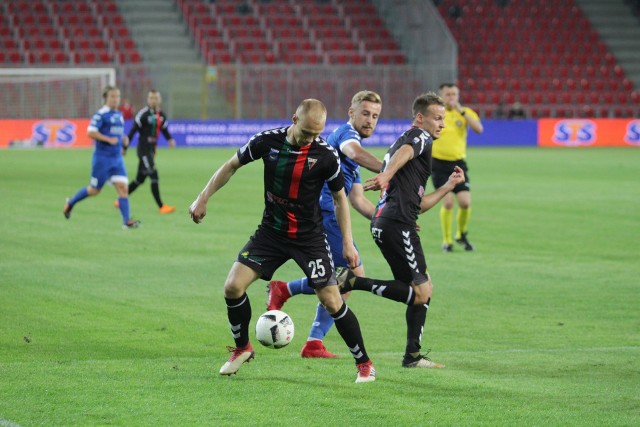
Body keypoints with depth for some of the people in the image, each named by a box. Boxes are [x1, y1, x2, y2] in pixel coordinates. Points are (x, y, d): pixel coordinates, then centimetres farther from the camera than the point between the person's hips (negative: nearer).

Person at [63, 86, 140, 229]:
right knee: (94, 190, 6)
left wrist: (123, 140, 7)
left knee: (122, 187, -7)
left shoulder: (119, 115, 13)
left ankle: (126, 221, -11)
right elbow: (90, 132, -19)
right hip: (102, 157, -6)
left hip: (117, 158, 6)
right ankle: (70, 203, 30)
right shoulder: (101, 114, -12)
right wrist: (109, 139, -22)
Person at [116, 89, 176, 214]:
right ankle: (161, 206, -12)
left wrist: (170, 139, -6)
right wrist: (125, 147, -9)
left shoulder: (161, 115, 9)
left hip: (152, 149, 8)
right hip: (143, 148, -8)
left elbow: (164, 129, 16)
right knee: (154, 176, -14)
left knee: (140, 179, 15)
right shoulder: (143, 114, -12)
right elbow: (133, 130, -10)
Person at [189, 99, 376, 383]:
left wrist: (347, 242, -5)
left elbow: (340, 198, -1)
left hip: (310, 238, -2)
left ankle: (364, 364, 7)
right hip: (271, 232, 2)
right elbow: (232, 166, 6)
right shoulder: (267, 141, -10)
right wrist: (203, 198, 3)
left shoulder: (326, 155, -14)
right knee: (233, 287, -10)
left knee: (332, 301, -9)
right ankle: (242, 348, 15)